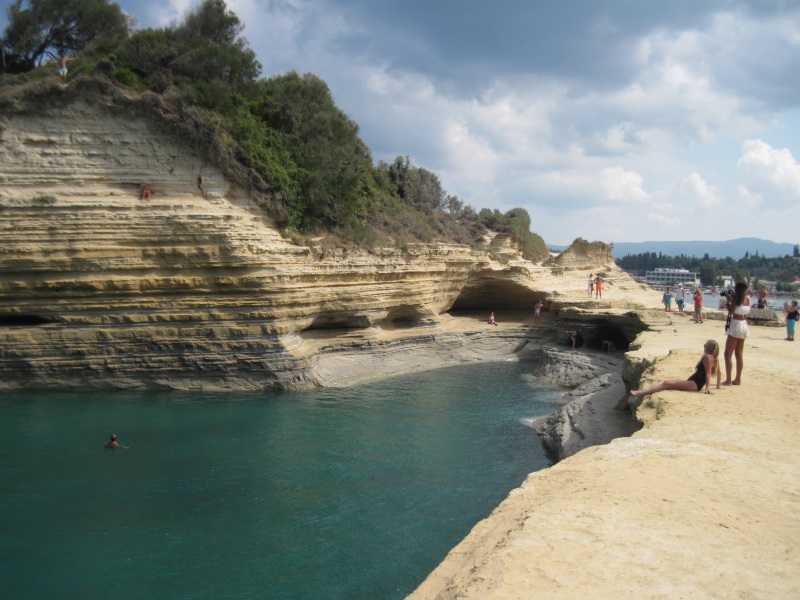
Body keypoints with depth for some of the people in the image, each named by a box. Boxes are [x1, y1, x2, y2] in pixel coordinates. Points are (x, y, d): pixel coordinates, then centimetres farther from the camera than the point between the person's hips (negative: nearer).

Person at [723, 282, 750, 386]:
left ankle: (728, 380, -7)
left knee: (728, 354, -2)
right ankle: (738, 379, 16)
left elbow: (730, 312, -17)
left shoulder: (736, 298, -14)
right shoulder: (747, 298, 5)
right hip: (744, 325, 7)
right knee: (739, 354, 13)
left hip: (736, 325, -7)